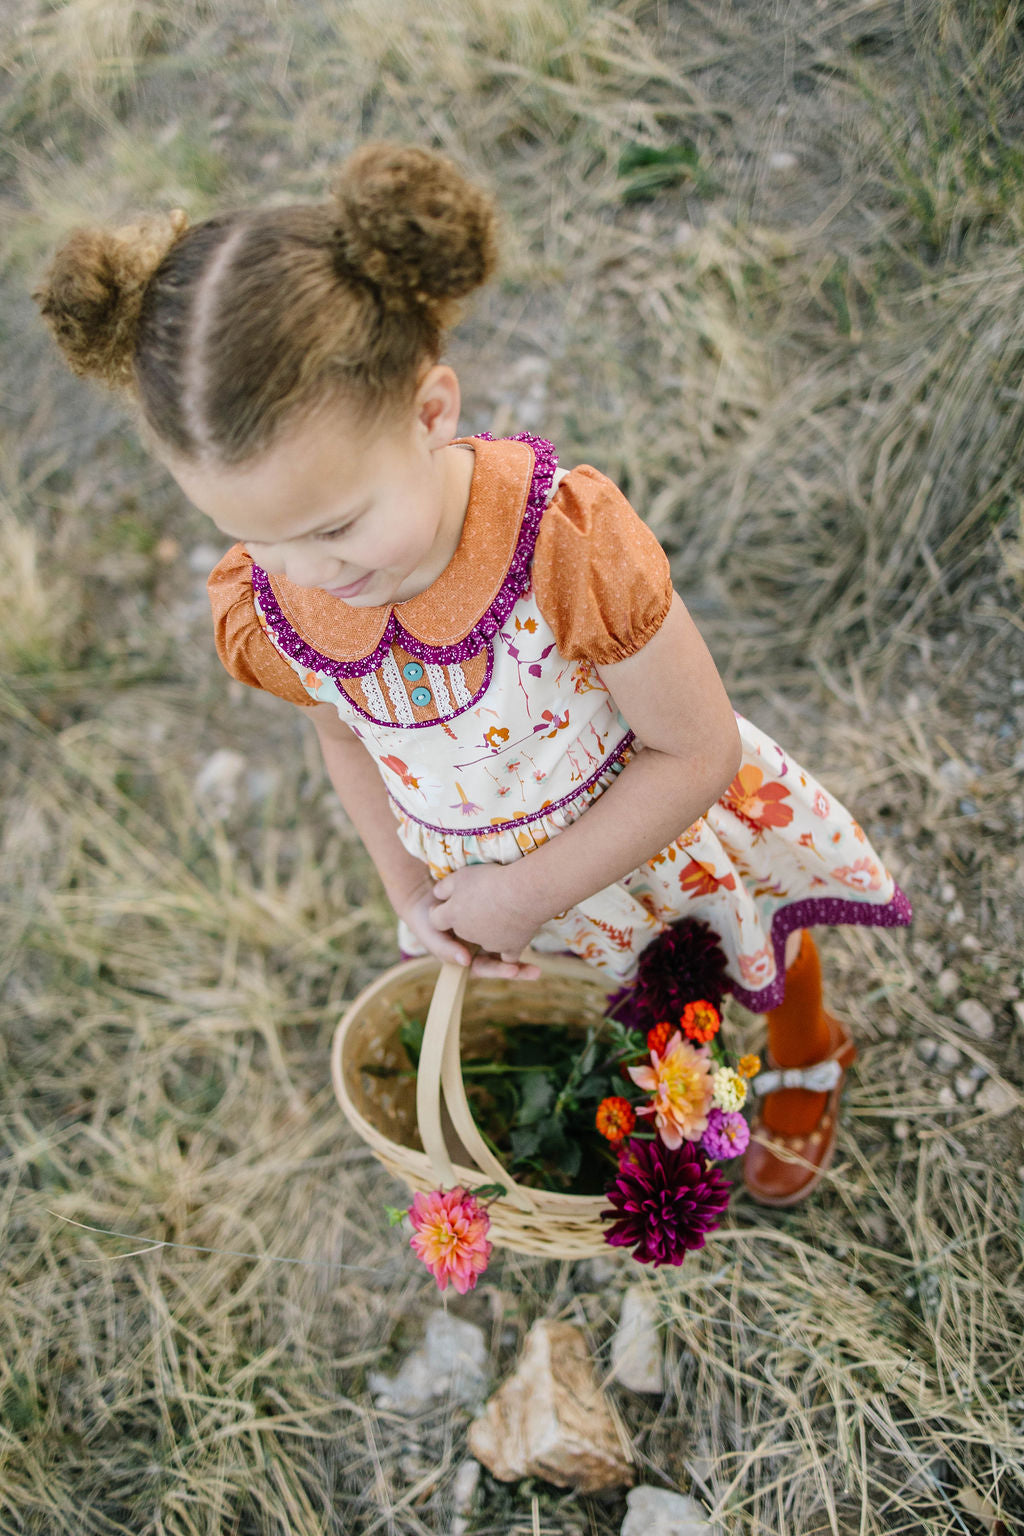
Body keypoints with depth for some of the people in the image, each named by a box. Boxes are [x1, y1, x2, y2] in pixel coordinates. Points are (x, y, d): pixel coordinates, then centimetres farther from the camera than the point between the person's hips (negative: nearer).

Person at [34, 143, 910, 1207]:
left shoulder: (569, 541, -41)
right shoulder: (264, 610, -24)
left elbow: (697, 750, -29)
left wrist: (529, 894, -23)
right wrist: (409, 891, -5)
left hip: (658, 838, -3)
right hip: (483, 880, 3)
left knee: (761, 965, 31)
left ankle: (806, 1060, 66)